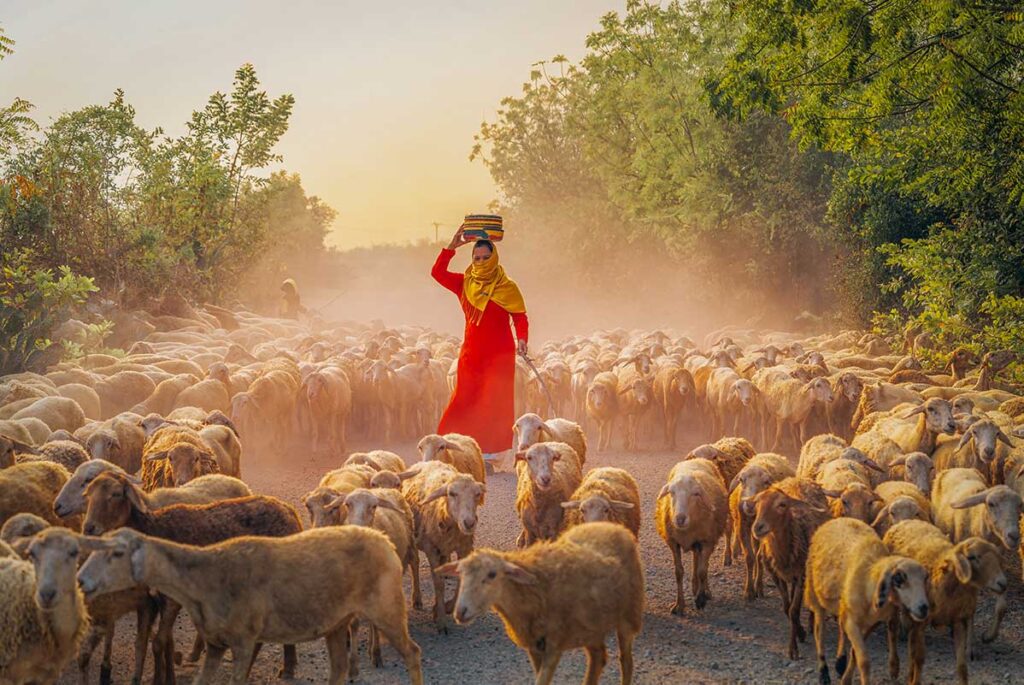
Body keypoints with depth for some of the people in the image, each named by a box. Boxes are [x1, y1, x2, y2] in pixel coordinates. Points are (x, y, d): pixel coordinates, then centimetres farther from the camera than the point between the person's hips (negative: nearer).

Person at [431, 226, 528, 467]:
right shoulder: (465, 284, 8)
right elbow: (438, 273, 0)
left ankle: (488, 454, -4)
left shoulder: (507, 288, 0)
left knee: (494, 403, -6)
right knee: (464, 402, 1)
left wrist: (522, 339, -20)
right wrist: (452, 246, -8)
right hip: (471, 352, 3)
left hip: (500, 354, -3)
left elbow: (520, 318, -2)